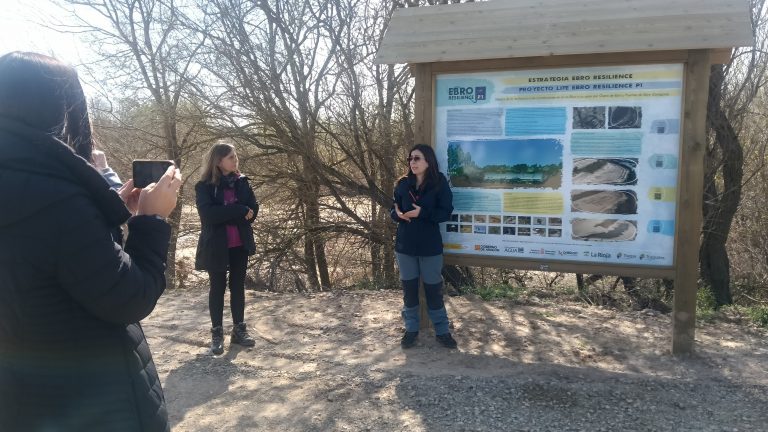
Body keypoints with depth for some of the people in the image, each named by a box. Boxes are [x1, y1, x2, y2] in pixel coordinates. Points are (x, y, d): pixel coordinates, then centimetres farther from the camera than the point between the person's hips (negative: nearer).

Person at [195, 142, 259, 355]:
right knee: (217, 288, 7)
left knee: (238, 286, 11)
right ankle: (217, 333, 16)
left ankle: (239, 329, 21)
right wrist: (240, 211, -21)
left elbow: (253, 209, -3)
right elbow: (208, 214, -23)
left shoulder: (241, 181, 3)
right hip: (217, 246, -3)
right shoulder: (204, 186, -9)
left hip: (240, 244, 4)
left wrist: (224, 214, -14)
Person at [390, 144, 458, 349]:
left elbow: (446, 212, -11)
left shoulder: (439, 183, -8)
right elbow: (393, 208, 9)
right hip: (405, 245, 3)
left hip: (430, 246, -3)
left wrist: (422, 212, -23)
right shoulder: (402, 184, 1)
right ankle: (411, 329, 27)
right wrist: (398, 214, -15)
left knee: (433, 288, 6)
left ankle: (442, 331, 22)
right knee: (408, 288, 12)